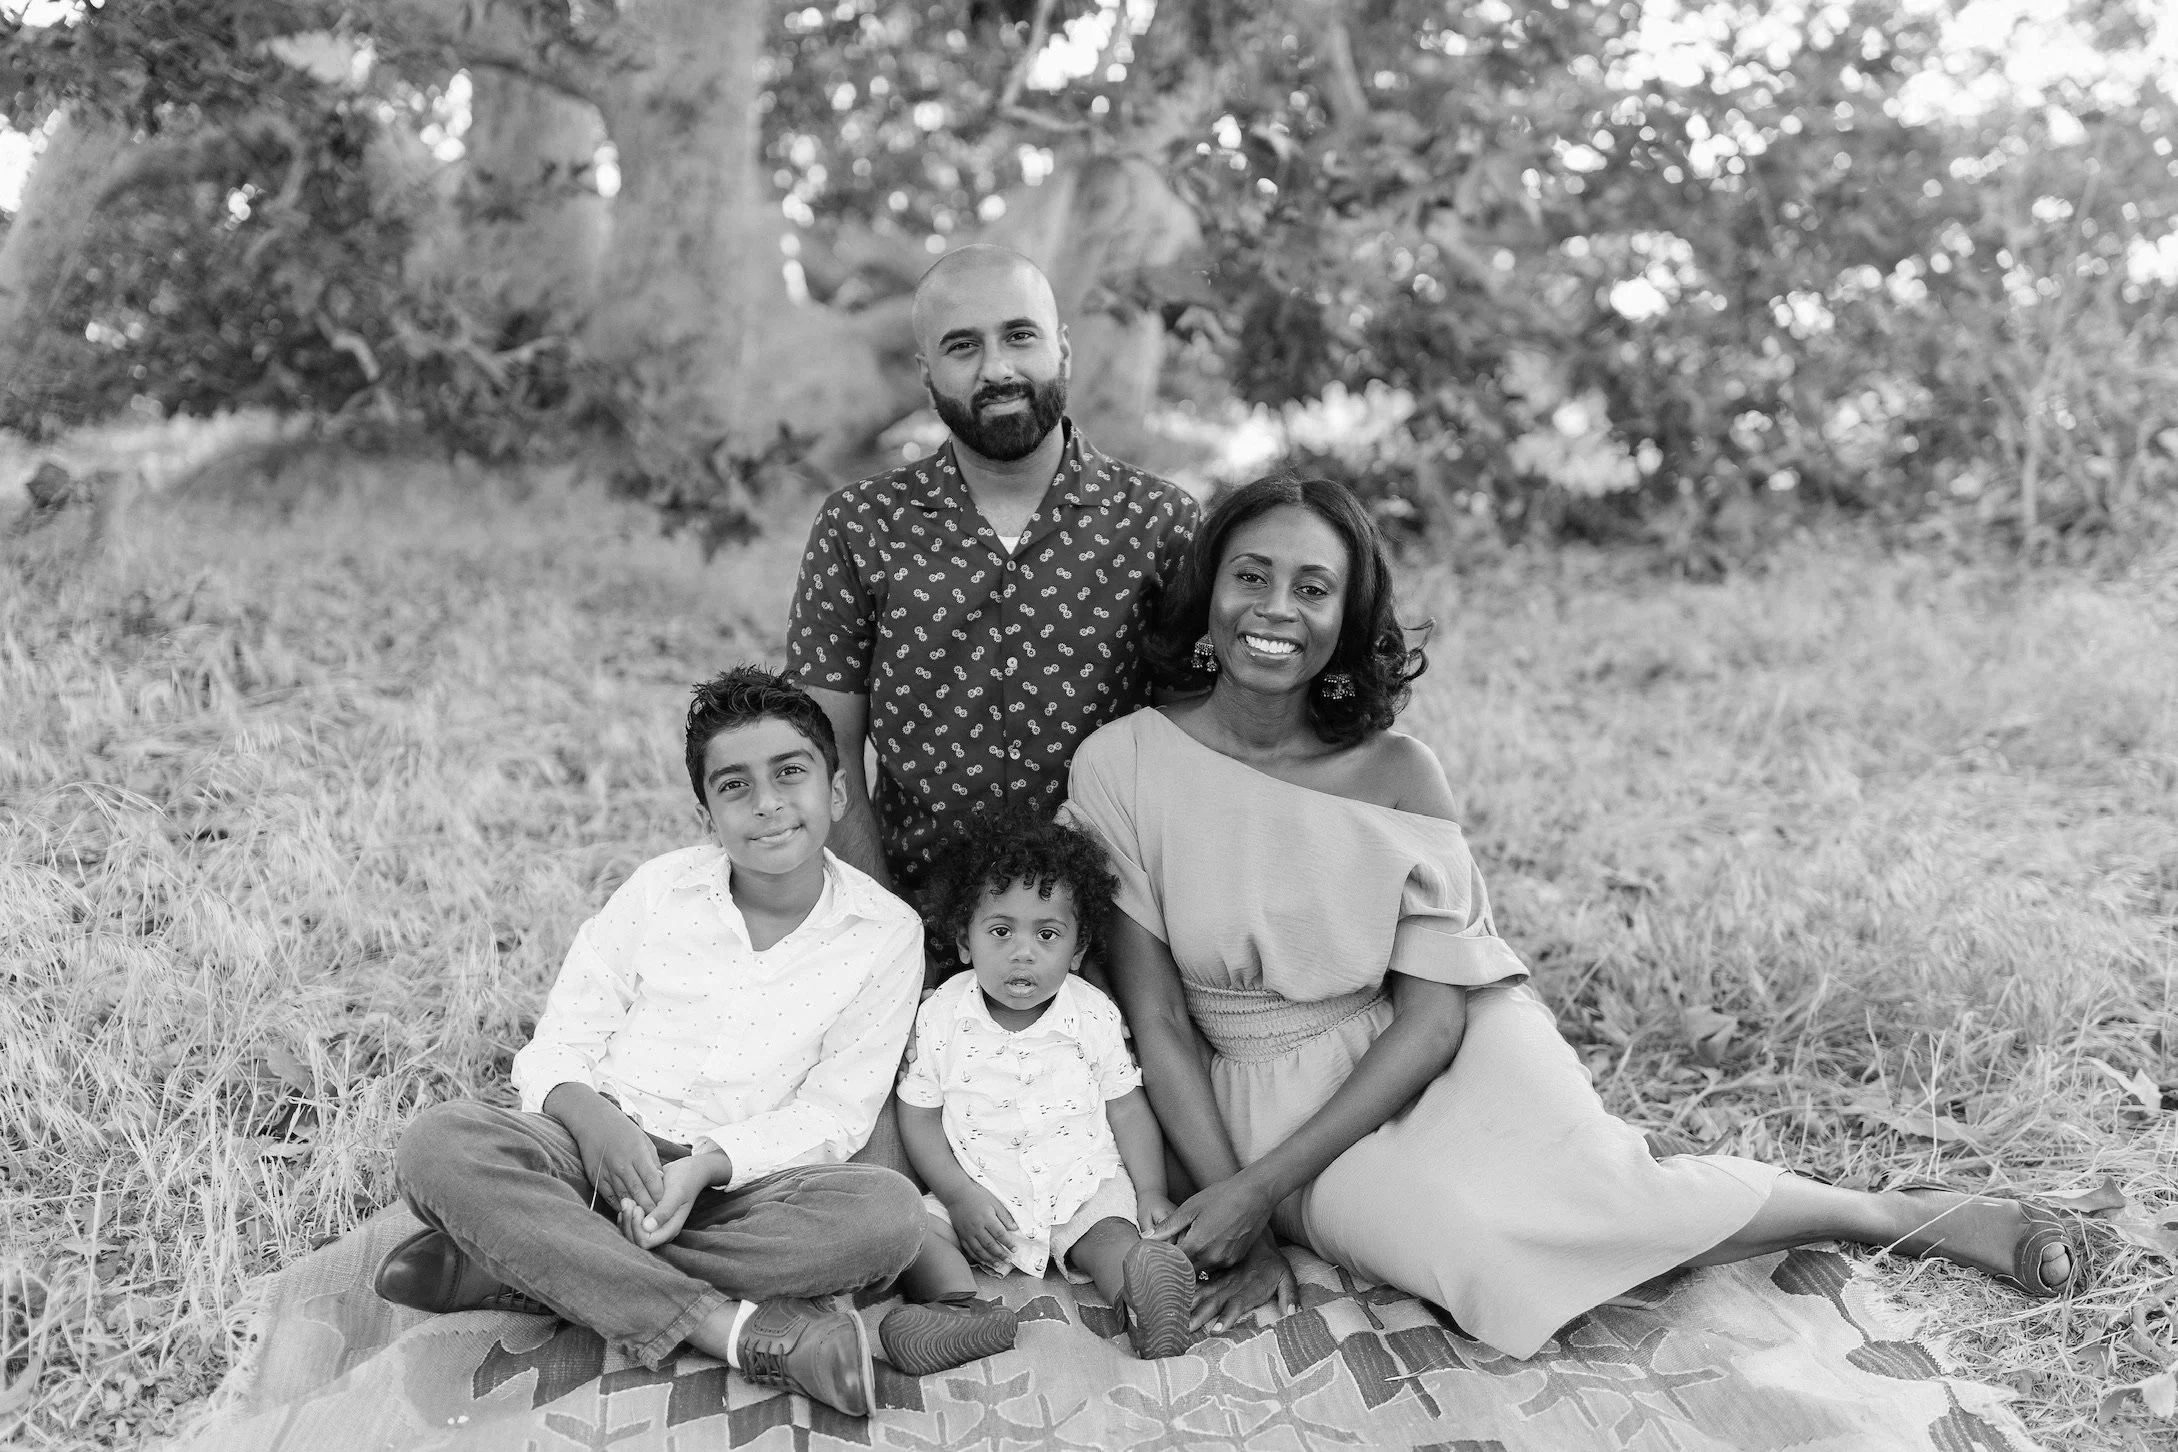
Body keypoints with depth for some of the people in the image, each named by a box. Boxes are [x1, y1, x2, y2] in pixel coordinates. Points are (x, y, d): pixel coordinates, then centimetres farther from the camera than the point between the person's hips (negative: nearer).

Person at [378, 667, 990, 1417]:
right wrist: (591, 1116, -21)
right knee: (438, 1143, -27)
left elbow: (833, 1114, -3)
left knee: (889, 1211, -31)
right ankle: (730, 1323, -32)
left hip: (741, 1182, 0)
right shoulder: (657, 890, 3)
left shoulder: (886, 932, -1)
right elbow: (557, 1047, 3)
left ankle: (508, 1260, -27)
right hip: (605, 1151, 1)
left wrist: (706, 1164, -19)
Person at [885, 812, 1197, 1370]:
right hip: (976, 1192, 1)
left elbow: (1127, 1109, 6)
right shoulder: (941, 1016, -4)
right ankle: (959, 1308, -42)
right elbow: (918, 1116, 0)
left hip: (1083, 1186, 0)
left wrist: (1152, 1192, -5)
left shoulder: (1093, 1016, -2)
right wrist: (959, 1195, -11)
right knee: (914, 1227, -22)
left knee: (1114, 1238, -26)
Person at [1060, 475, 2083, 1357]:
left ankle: (1896, 1214, -6)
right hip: (1261, 1096, 0)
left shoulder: (1396, 773, -9)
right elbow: (1156, 1019, -6)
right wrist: (1236, 1213, -14)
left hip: (1437, 1058, 1)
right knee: (1467, 1226, -32)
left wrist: (1262, 1187, -19)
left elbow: (1433, 1015, -11)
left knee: (1581, 1193, -29)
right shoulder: (1120, 766, -10)